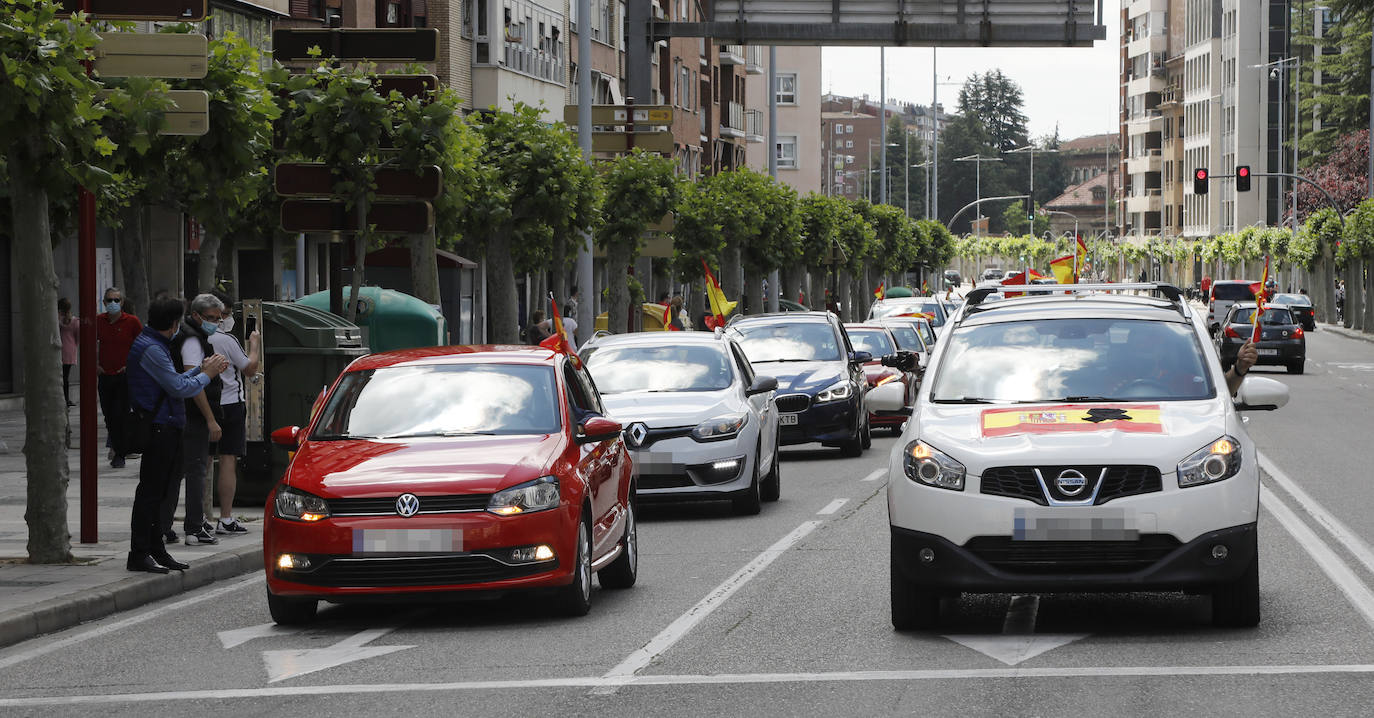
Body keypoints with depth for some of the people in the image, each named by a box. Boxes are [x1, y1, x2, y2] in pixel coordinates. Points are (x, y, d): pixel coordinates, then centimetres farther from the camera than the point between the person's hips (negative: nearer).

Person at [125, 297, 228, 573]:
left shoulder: (156, 346, 18)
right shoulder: (150, 349, -16)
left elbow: (174, 383, 21)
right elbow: (180, 388, -18)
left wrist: (200, 369, 12)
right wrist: (206, 375, -2)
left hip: (166, 428, 11)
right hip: (157, 428, -11)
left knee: (157, 492, 13)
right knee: (150, 491, -8)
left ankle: (156, 550, 18)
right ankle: (139, 554, -6)